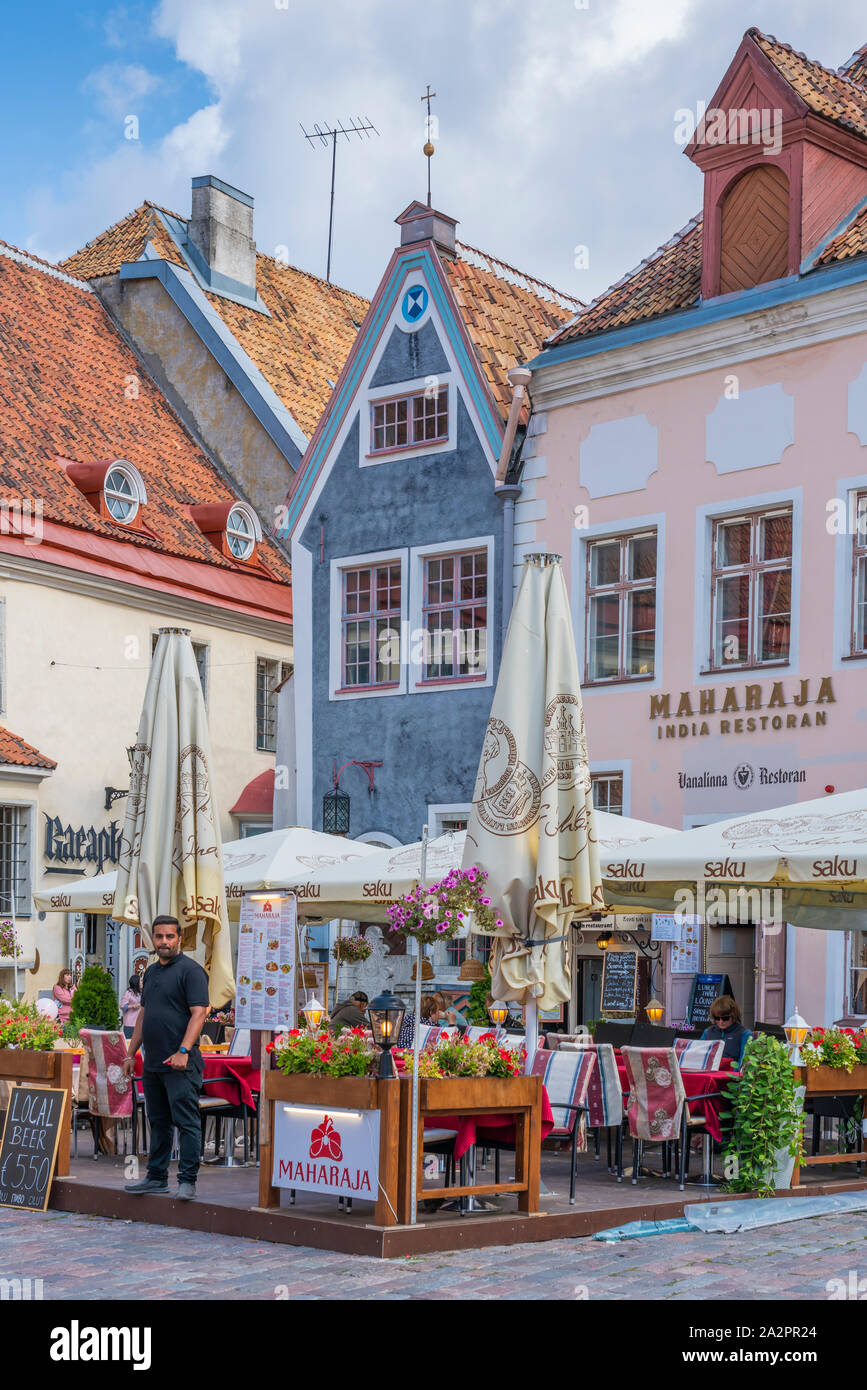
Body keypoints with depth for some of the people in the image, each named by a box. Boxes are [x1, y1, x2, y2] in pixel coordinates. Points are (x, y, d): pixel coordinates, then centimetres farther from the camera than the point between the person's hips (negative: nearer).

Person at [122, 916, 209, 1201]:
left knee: (186, 1122, -5)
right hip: (152, 1063, 8)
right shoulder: (151, 972, 17)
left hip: (180, 1063, -8)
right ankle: (157, 1177, 22)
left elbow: (198, 1014, -15)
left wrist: (183, 1051, -23)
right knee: (158, 1122, 14)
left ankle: (187, 1180, -3)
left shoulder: (190, 970, -8)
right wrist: (131, 1053, 19)